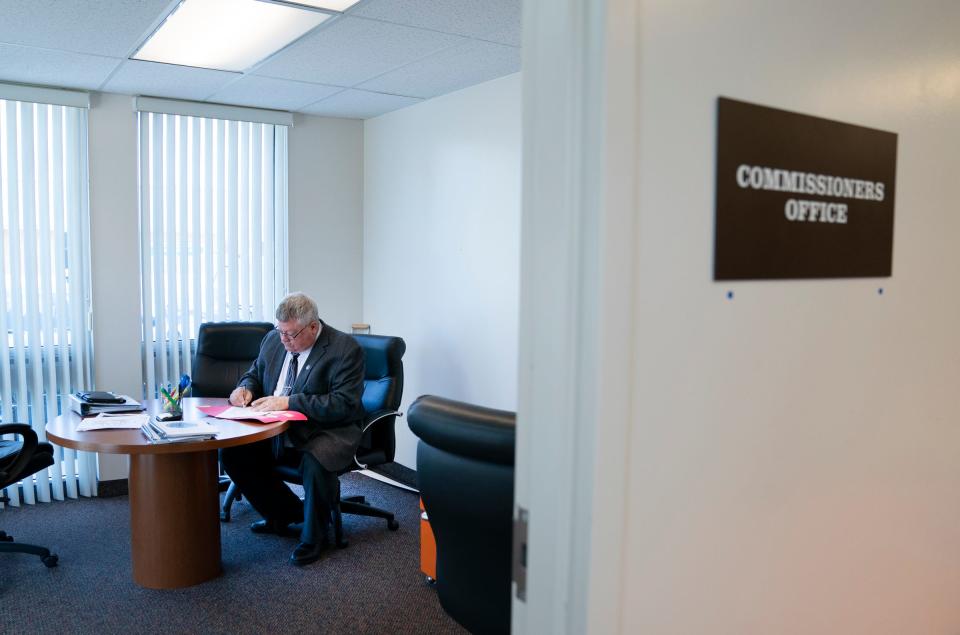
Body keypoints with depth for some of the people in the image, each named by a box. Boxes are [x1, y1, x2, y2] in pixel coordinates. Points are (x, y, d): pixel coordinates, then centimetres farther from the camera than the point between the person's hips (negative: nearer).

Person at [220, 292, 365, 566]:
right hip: (276, 430, 7)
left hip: (328, 430, -7)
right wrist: (245, 387, -3)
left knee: (315, 461, -36)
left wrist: (289, 401, -27)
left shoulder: (345, 349, -15)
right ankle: (284, 512, 12)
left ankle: (314, 535, -7)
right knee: (232, 452, -10)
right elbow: (255, 373, 23)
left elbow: (345, 404, -23)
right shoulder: (273, 339, 6)